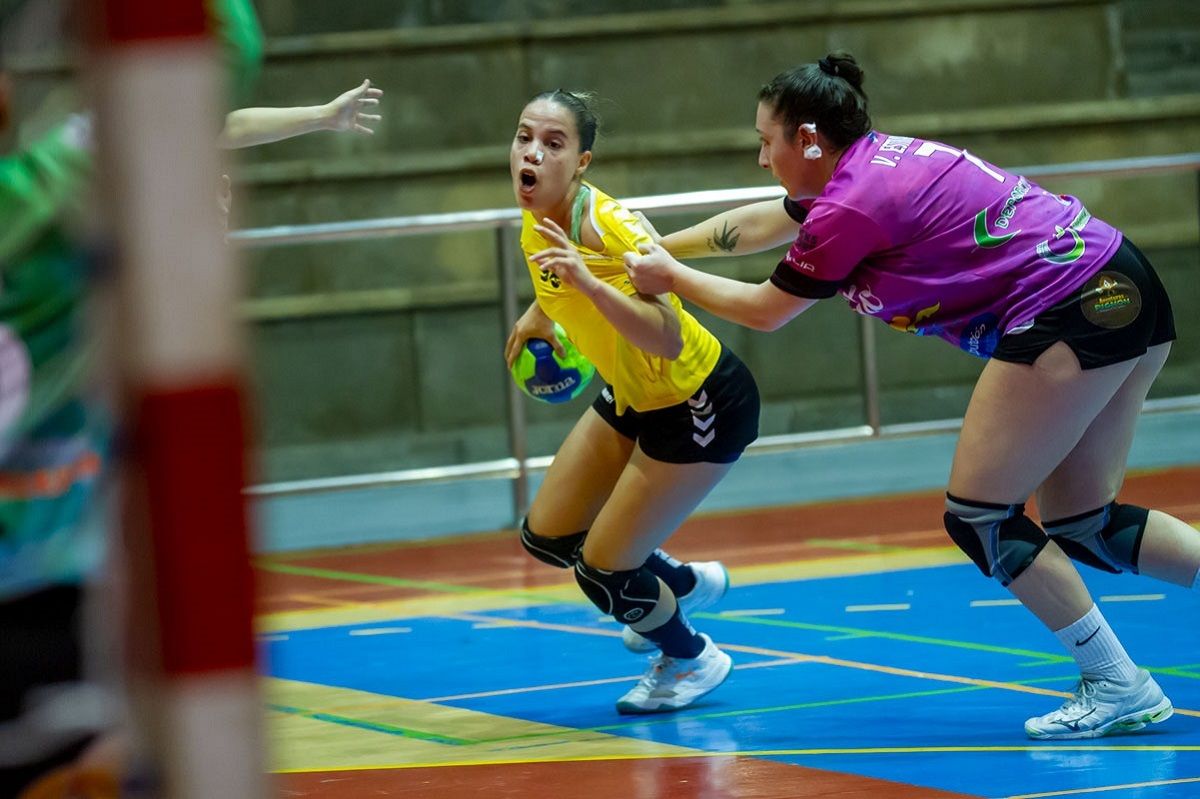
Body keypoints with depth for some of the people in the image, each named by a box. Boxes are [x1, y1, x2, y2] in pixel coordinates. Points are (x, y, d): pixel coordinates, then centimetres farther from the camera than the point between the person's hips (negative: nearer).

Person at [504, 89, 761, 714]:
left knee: (603, 574, -6)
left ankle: (692, 658, 24)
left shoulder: (611, 227, -31)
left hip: (702, 407, -8)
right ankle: (685, 584, 37)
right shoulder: (538, 223, -7)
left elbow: (668, 340, -41)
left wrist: (587, 284, -49)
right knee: (546, 538, 12)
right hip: (631, 398, 8)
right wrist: (540, 313, 14)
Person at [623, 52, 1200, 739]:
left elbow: (766, 310, 2)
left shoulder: (852, 207, -13)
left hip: (1072, 312, -10)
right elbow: (758, 225, 32)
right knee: (1083, 526, 12)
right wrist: (659, 248, 40)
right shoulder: (872, 162, 14)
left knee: (980, 518, -2)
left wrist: (672, 277, 17)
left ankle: (1118, 687, 1)